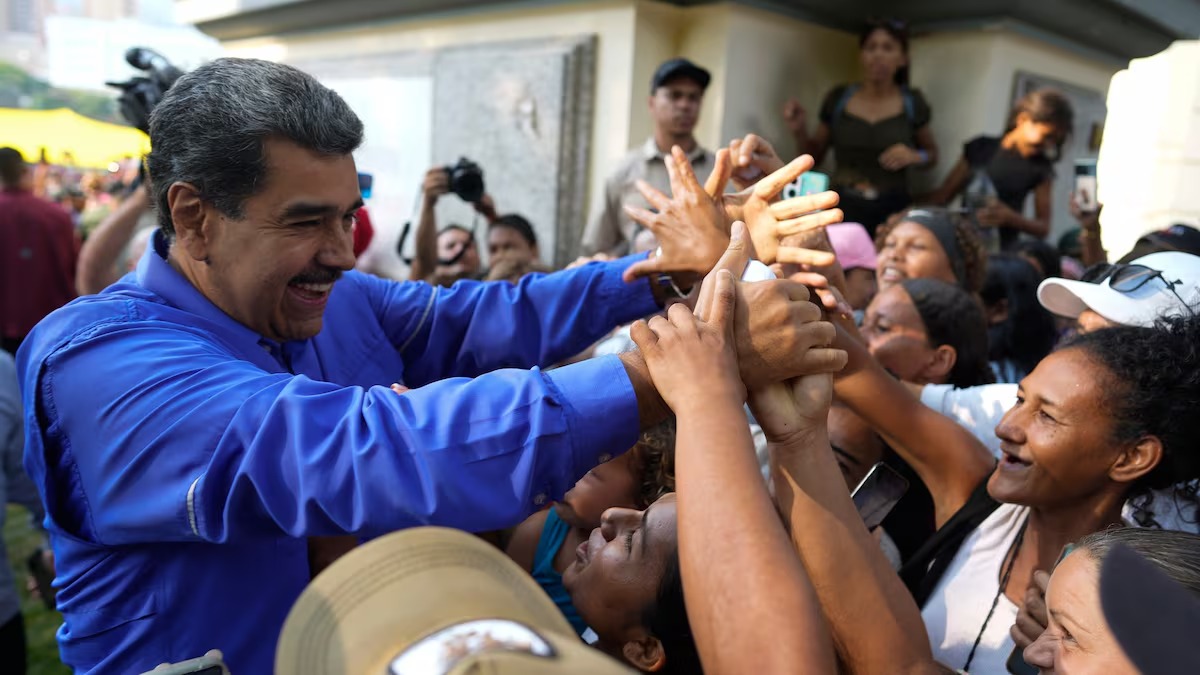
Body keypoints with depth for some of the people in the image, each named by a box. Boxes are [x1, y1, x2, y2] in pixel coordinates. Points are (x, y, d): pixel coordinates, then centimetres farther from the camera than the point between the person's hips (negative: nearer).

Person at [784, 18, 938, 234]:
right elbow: (813, 156, 12)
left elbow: (932, 154, 16)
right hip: (844, 209, 0)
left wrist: (915, 157, -5)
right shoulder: (838, 98, 3)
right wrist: (800, 133, -7)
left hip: (893, 212, 0)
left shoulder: (912, 103, 2)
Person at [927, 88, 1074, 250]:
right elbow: (943, 195, 10)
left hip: (1001, 251, -1)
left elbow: (1043, 227, 4)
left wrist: (1009, 217, -14)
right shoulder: (980, 147, 8)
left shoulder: (1041, 168, 4)